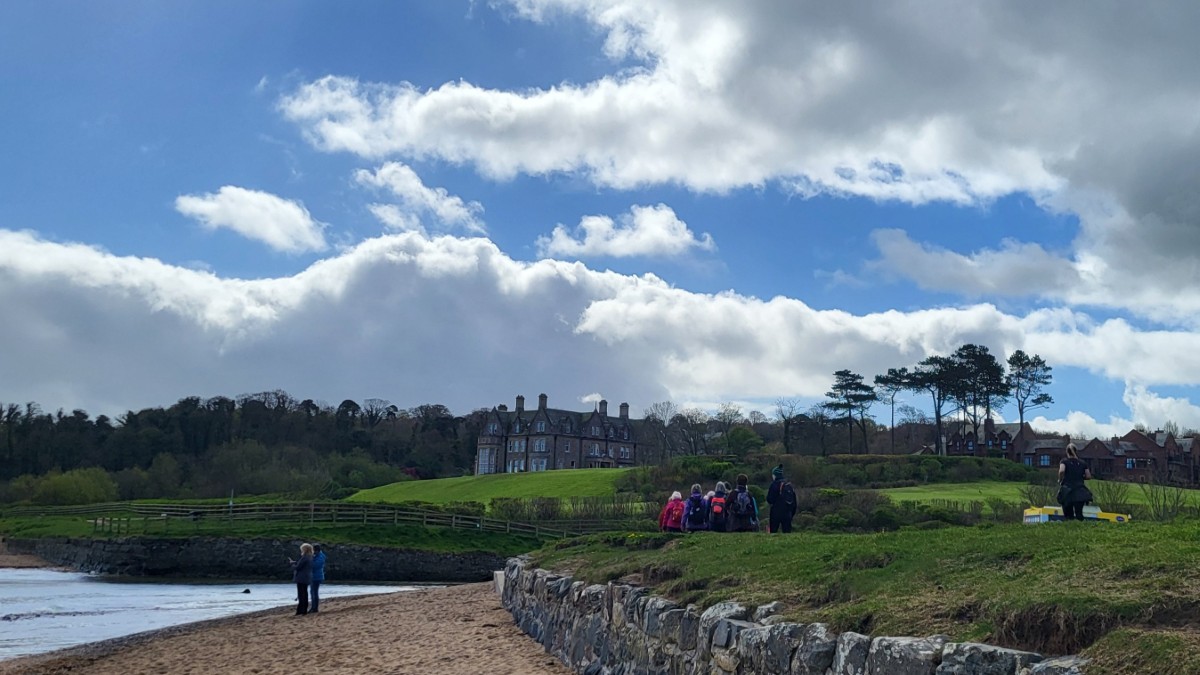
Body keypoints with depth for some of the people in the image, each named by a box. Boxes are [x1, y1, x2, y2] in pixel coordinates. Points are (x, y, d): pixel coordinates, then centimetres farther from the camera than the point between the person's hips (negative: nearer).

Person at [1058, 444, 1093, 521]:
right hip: (1080, 491, 2)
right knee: (1079, 513, 1)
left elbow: (1061, 471, -19)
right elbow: (1088, 476, 8)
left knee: (1068, 514, 3)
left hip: (1067, 491, -2)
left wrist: (1060, 480, -2)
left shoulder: (1064, 462, 1)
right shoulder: (1083, 463, 10)